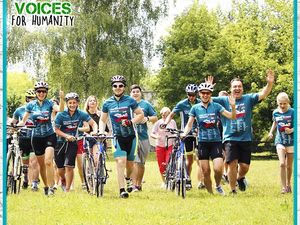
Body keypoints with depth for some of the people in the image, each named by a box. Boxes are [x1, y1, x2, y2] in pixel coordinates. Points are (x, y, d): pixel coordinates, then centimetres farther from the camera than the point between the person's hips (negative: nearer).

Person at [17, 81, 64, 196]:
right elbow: (23, 121, 4)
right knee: (41, 164, 9)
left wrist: (61, 98, -38)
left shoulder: (49, 103, -2)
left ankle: (51, 187, -16)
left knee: (48, 162, -18)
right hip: (37, 137, 2)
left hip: (49, 136, -2)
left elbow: (60, 109, -21)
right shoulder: (31, 105, 2)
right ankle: (46, 186, 24)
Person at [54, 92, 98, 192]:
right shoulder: (61, 115, -12)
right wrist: (67, 136, -26)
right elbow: (56, 130, -10)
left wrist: (95, 131, -29)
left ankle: (67, 189, -5)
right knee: (60, 169, 5)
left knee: (69, 167, -15)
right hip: (61, 142, 0)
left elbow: (93, 123, -8)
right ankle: (63, 179, 41)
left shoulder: (81, 114, -8)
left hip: (72, 143, 0)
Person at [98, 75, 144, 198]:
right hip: (118, 137, 0)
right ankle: (122, 190, -19)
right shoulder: (107, 103, 3)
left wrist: (130, 122, -14)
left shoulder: (130, 100, -2)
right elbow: (102, 120, 14)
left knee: (129, 163, 10)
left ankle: (128, 178, 44)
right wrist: (101, 132, -3)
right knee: (120, 162, -17)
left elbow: (141, 114, 2)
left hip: (131, 136, 0)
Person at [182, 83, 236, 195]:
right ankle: (210, 194, 14)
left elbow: (232, 117, -5)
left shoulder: (216, 106, 1)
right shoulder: (195, 108, 4)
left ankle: (218, 186, 14)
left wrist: (233, 106, -24)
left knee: (218, 169, -15)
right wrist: (184, 133, -14)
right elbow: (189, 124, 5)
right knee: (206, 172, 0)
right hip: (203, 143, 1)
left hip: (216, 141, -1)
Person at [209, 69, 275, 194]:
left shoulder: (248, 99, 6)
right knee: (232, 164, -12)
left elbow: (262, 95, -7)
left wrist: (270, 84, -24)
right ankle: (233, 190, 2)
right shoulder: (224, 101, 4)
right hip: (230, 138, -2)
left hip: (246, 138, 2)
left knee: (245, 166, 2)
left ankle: (240, 178, 36)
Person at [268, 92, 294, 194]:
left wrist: (291, 130, -22)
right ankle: (283, 187, -12)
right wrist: (271, 132, 10)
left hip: (291, 142, -1)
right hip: (280, 141, 1)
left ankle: (288, 184, 32)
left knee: (289, 166, 10)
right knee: (282, 164, -16)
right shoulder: (275, 113, 1)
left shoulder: (292, 112, -9)